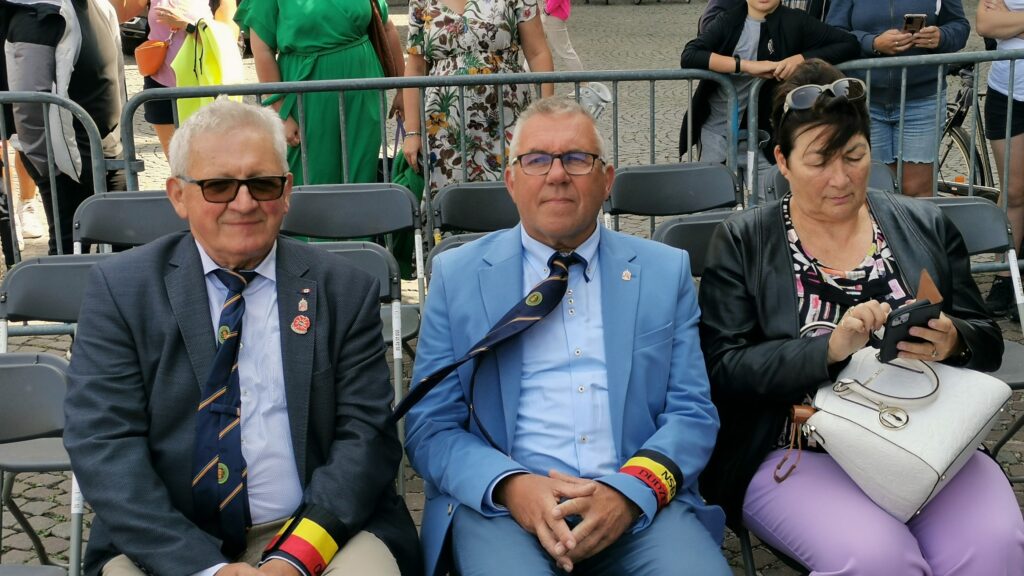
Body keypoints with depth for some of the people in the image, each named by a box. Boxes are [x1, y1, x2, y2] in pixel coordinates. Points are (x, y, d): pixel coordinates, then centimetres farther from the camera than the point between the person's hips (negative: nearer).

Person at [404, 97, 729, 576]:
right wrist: (510, 484, -16)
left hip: (637, 502, 1)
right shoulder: (458, 275, 7)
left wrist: (629, 490, -13)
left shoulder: (665, 271, 10)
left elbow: (692, 412, 6)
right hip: (500, 503, -1)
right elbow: (430, 428, 4)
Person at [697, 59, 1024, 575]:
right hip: (796, 451, -3)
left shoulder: (925, 226, 12)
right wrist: (831, 347, -20)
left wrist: (953, 343, -12)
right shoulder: (741, 242, 3)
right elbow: (724, 371, -6)